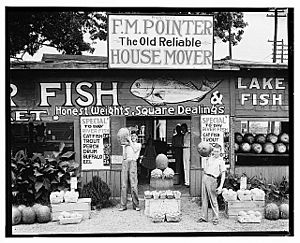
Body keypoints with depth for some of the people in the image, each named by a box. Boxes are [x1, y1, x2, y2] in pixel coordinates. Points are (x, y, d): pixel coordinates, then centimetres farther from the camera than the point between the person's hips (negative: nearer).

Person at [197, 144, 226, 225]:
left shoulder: (221, 161, -2)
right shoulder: (209, 158, 14)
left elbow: (223, 175, -6)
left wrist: (220, 186, -15)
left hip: (212, 179, -6)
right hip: (204, 177, 6)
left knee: (213, 200, -3)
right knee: (204, 199, 8)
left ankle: (215, 218, 5)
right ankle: (204, 217, 15)